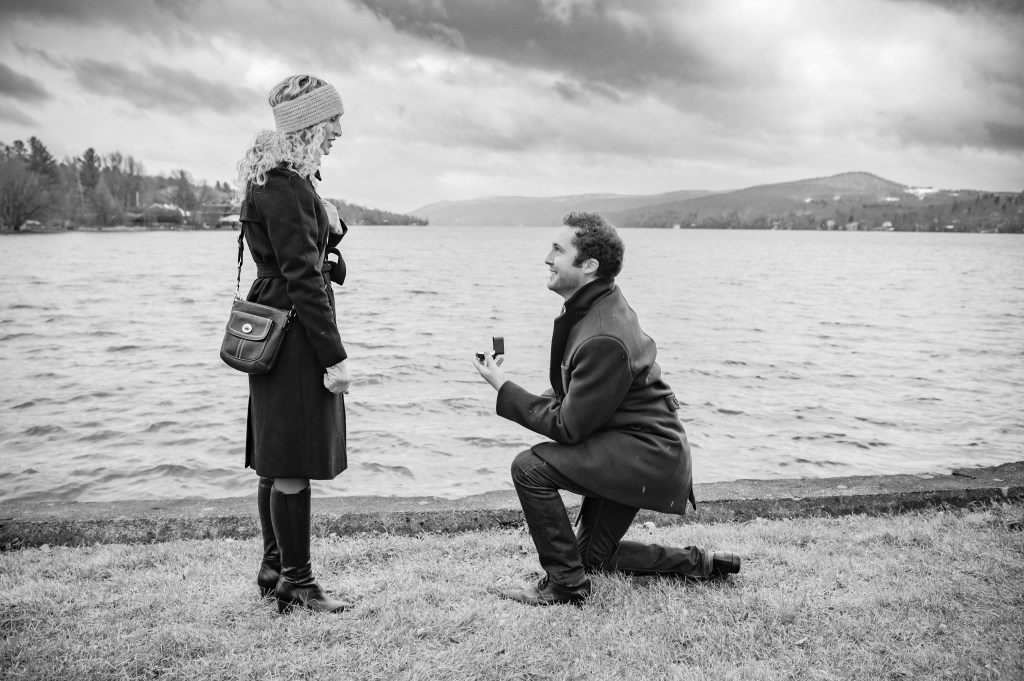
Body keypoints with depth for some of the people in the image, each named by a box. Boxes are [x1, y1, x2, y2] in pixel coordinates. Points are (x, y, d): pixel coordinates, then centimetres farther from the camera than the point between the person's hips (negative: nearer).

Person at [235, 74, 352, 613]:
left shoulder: (279, 177, 15)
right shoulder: (285, 186, -17)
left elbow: (310, 248, 23)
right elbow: (303, 276, -20)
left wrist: (330, 224, 2)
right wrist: (334, 357, -19)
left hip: (276, 327, 11)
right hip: (295, 332, -11)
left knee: (278, 461, 16)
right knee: (294, 464, -3)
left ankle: (274, 569, 26)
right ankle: (296, 582, 8)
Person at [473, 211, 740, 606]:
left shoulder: (603, 338, -29)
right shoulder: (600, 305, 3)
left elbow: (569, 427, -23)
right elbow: (575, 398, 15)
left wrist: (504, 390, -17)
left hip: (647, 456, -10)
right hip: (637, 450, 11)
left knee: (530, 467, -23)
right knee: (593, 555, 21)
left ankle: (566, 584, -10)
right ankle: (700, 564, 28)